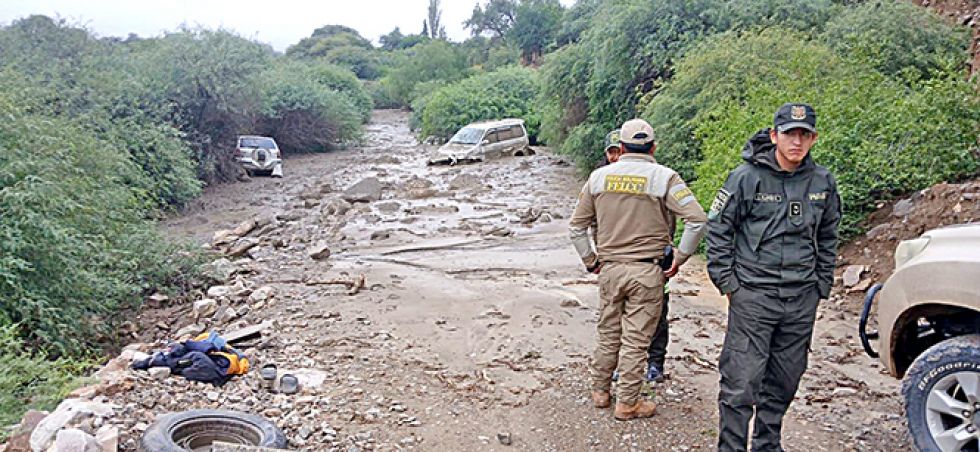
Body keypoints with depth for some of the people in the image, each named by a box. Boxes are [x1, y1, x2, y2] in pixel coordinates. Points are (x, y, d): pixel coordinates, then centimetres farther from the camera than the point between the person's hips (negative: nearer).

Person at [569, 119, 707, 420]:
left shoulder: (599, 177, 5)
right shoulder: (664, 177, -5)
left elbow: (577, 227, 9)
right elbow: (697, 220, -12)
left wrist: (591, 262, 15)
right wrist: (680, 259, -4)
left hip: (609, 269, 3)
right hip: (647, 271, -3)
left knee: (609, 334, 17)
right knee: (636, 339, 6)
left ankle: (600, 391, 30)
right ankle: (627, 403, 15)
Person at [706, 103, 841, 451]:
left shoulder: (823, 182, 7)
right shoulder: (746, 177, -6)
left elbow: (827, 239, 19)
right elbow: (718, 230, -2)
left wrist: (820, 286, 15)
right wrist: (727, 283, -5)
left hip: (802, 300, 5)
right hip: (752, 295, -4)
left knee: (783, 383, 15)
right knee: (740, 383, -6)